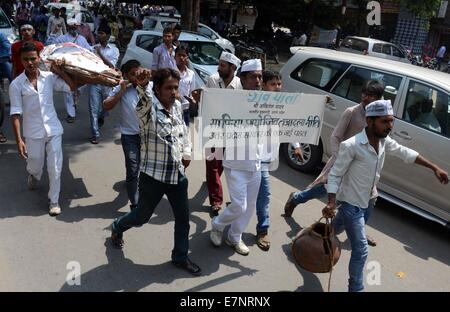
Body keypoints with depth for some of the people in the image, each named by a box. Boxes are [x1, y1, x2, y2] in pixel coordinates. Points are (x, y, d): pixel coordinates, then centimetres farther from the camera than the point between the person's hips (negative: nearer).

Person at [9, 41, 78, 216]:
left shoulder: (49, 77, -2)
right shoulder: (16, 84, -8)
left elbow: (73, 87, 1)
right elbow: (16, 114, -10)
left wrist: (59, 71, -6)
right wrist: (19, 140, -14)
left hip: (53, 130, 1)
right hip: (33, 133, -1)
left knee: (55, 168, 2)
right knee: (35, 166, 16)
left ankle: (54, 200, 20)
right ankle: (33, 175, 53)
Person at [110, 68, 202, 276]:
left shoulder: (177, 106, 3)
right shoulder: (148, 107, -17)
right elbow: (143, 100, -43)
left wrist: (186, 152, 6)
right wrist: (140, 86, -64)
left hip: (178, 174, 6)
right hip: (153, 176, -5)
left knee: (183, 217, 11)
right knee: (142, 216, 15)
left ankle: (180, 257, 31)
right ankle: (117, 228, 48)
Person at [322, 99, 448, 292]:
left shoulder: (384, 141, -4)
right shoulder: (351, 146, -28)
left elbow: (406, 153, 12)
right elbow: (335, 175, -22)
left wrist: (434, 168, 11)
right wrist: (331, 202, -32)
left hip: (362, 201, 8)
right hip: (352, 203, -8)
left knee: (336, 229, 31)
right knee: (361, 251, -5)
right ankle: (356, 289, 10)